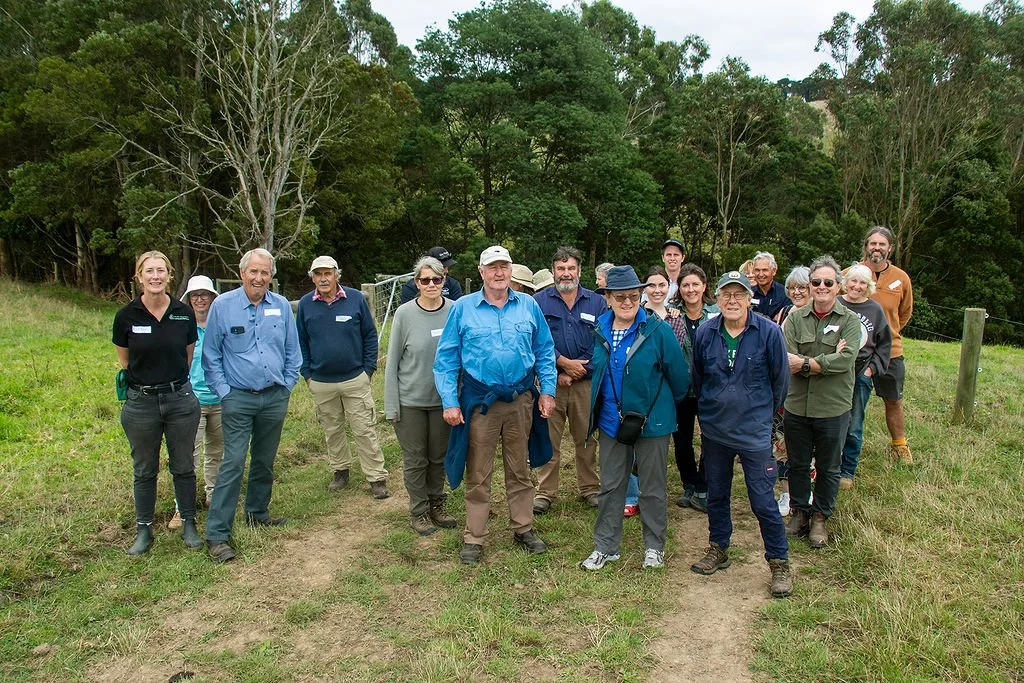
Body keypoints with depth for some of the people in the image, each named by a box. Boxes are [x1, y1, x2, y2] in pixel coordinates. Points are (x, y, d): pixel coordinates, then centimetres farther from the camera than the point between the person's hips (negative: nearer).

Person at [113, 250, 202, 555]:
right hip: (141, 402, -1)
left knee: (183, 466, 11)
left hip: (180, 399, 1)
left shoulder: (184, 313, -5)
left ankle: (188, 524, 26)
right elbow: (124, 359, 8)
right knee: (144, 470, 12)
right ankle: (143, 529, 26)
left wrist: (172, 379, 12)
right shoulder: (126, 316, -7)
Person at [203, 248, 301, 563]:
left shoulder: (282, 306, 2)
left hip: (275, 398, 4)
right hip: (238, 398, -3)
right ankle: (217, 534, -3)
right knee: (233, 464, -8)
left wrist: (287, 386, 5)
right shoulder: (222, 305, -5)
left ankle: (257, 513, 34)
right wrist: (223, 391, -6)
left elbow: (292, 351, 10)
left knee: (265, 462, 15)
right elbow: (211, 354, -1)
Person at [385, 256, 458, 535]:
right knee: (415, 459, 8)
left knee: (439, 456, 15)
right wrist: (391, 405, -5)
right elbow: (393, 361, -4)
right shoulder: (405, 314, -9)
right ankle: (419, 511, 25)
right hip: (410, 400, -2)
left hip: (443, 399, 2)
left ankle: (436, 504, 34)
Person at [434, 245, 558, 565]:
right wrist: (449, 402, -8)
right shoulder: (463, 308, -3)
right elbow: (446, 358, -3)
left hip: (521, 400, 2)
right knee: (478, 474, 6)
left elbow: (545, 352, 8)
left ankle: (523, 528, 30)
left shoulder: (529, 306, 3)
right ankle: (474, 538, 18)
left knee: (520, 469, 15)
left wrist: (547, 391, 1)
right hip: (479, 402, -2)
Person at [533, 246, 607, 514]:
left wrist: (576, 371, -8)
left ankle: (590, 488, 25)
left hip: (586, 382, 1)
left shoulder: (597, 302, 5)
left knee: (587, 439, 10)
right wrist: (563, 363, -13)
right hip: (550, 381, -1)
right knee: (548, 440, 4)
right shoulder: (539, 301, 2)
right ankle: (545, 492, 15)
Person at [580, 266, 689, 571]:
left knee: (652, 488, 11)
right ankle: (605, 546, 26)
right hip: (612, 423, 4)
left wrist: (664, 406, 6)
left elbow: (680, 377, -7)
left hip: (651, 422, -4)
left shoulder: (658, 331, -14)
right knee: (610, 487, 13)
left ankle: (655, 546, 28)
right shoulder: (600, 332, 2)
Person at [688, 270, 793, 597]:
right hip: (714, 429, 4)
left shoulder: (769, 333, -11)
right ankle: (718, 549, 35)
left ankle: (779, 563, 16)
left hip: (754, 432, -3)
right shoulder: (705, 334, -2)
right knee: (716, 494, 16)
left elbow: (780, 379, 1)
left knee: (763, 501, -1)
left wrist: (763, 411, 10)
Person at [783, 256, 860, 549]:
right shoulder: (795, 318, 0)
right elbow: (785, 361, -12)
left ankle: (820, 517, 31)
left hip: (833, 408, -2)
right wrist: (826, 362, -21)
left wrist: (805, 364, -20)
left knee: (828, 468, 13)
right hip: (797, 405, 2)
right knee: (798, 464, 16)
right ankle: (800, 512, 33)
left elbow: (846, 360, -20)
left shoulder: (850, 320, -5)